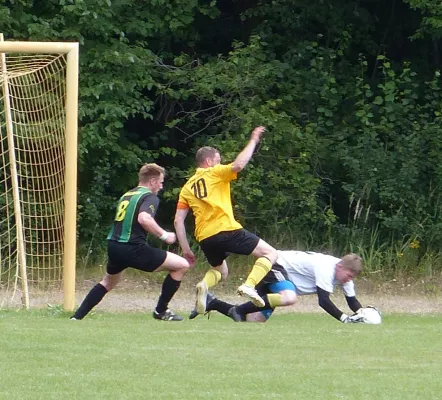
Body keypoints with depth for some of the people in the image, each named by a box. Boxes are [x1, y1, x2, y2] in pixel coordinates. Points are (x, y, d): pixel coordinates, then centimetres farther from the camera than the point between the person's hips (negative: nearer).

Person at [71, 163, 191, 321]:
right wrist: (164, 235, -15)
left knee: (108, 282, 36)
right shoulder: (150, 197, -4)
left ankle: (77, 316, 28)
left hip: (114, 245, 8)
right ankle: (161, 311, 4)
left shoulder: (126, 195, 21)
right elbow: (144, 218, -24)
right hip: (133, 248, -8)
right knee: (182, 265, -2)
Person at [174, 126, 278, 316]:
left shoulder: (187, 187, 19)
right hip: (226, 230, -6)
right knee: (270, 253, 4)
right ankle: (249, 285, -20)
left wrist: (185, 249, 15)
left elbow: (178, 220, 12)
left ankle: (204, 286, -3)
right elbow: (238, 165, -15)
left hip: (204, 238, 6)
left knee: (219, 271, 32)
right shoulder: (215, 173, 5)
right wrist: (253, 141, -5)